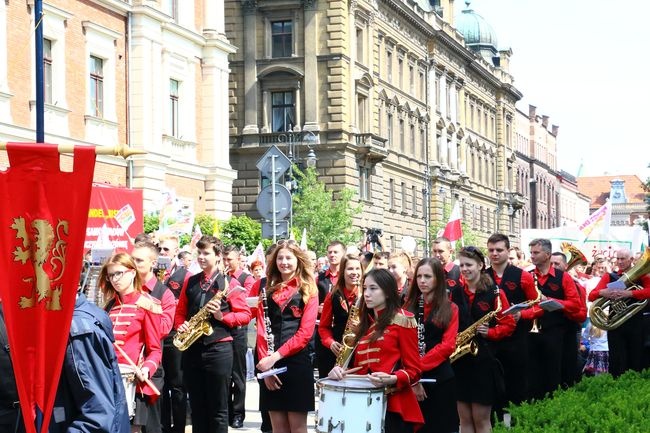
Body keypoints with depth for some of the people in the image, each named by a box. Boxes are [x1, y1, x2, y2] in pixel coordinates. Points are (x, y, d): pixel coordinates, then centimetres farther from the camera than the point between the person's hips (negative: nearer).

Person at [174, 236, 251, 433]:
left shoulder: (229, 283, -1)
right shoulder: (191, 282, 13)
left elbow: (245, 315, -3)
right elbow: (180, 311, 18)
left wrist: (222, 316, -17)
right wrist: (181, 326, -3)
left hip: (218, 348, -5)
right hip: (192, 348, 5)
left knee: (218, 409, 0)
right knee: (196, 407, 10)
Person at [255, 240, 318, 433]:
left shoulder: (308, 290, 2)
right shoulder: (268, 290, 13)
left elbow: (305, 332, -8)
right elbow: (262, 330, 6)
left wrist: (276, 356, -16)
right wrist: (265, 360, -9)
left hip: (297, 362, -3)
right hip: (269, 363, 3)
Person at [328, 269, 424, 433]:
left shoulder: (402, 320, -3)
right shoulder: (365, 324, 18)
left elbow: (413, 369, -7)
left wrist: (391, 379, -25)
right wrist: (341, 372, -2)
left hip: (393, 405, -6)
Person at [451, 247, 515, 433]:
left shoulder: (494, 292, -3)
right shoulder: (455, 293, 8)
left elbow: (508, 324, -3)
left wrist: (490, 332, -18)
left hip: (484, 359, -4)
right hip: (459, 360, 4)